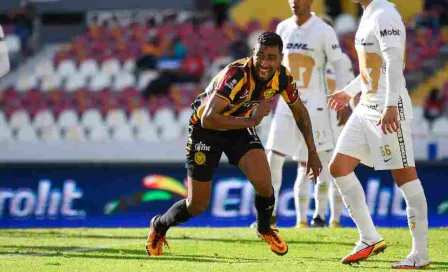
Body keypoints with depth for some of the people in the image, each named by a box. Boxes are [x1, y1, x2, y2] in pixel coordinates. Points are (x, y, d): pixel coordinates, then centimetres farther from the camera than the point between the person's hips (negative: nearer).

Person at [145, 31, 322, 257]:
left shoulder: (282, 77, -18)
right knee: (197, 206, 1)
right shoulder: (236, 74, -36)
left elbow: (300, 112, 2)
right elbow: (208, 119, -42)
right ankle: (159, 226, 34)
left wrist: (312, 152, 1)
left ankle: (264, 229, 12)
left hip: (240, 125, 4)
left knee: (263, 183, -20)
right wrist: (250, 121, -47)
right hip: (206, 128, -4)